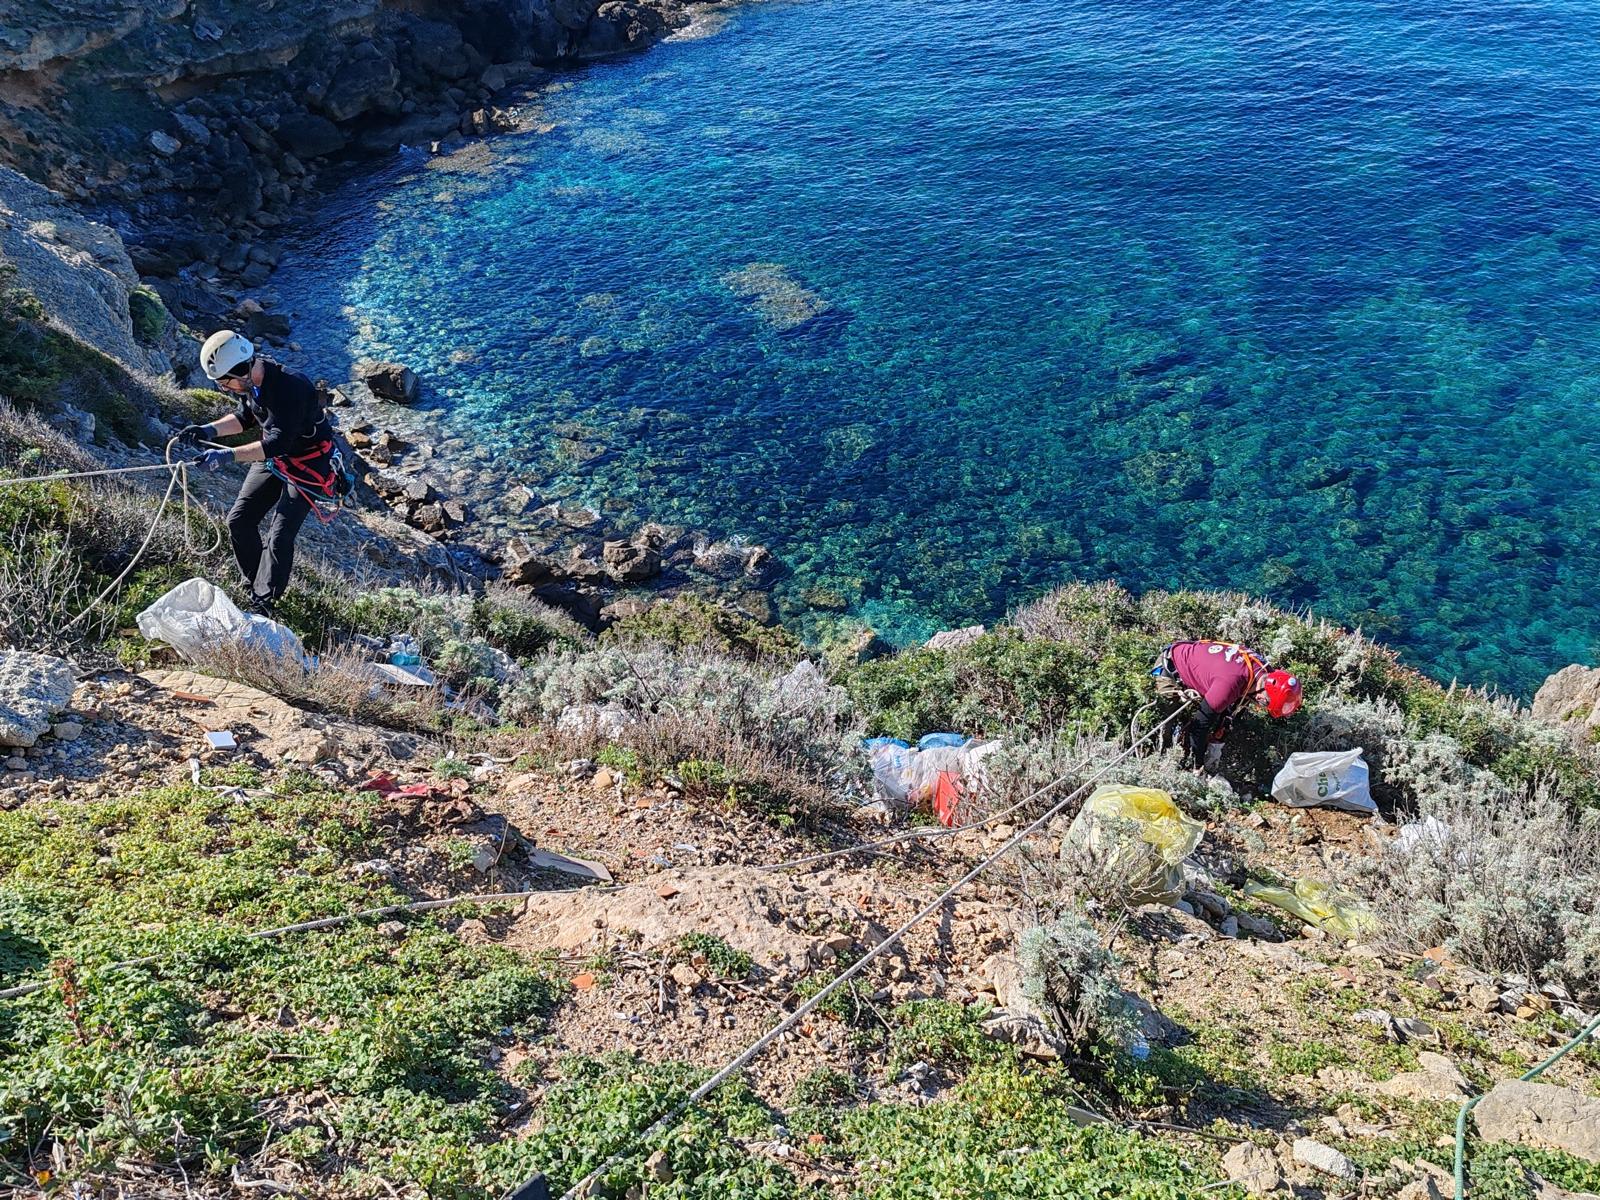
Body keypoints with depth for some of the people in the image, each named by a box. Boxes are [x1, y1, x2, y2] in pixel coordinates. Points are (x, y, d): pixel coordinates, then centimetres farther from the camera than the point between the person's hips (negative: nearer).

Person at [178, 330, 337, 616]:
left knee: (279, 537, -12)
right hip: (274, 458, 8)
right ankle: (255, 586, 21)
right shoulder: (250, 381, -8)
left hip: (308, 463, -8)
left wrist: (227, 455, -43)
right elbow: (245, 417, 10)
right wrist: (210, 430, -7)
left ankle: (262, 607, 0)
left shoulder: (291, 388, -34)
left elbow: (278, 442, -38)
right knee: (239, 521, 6)